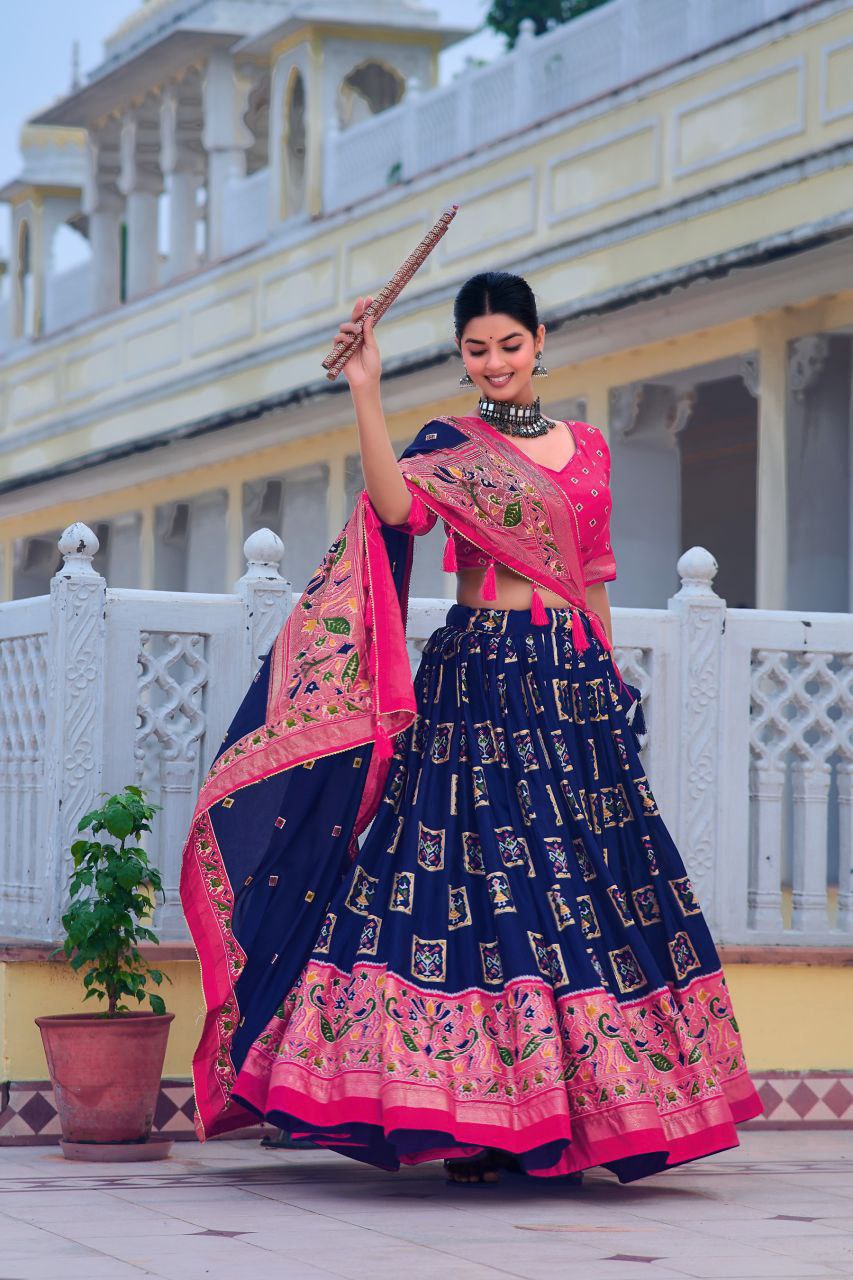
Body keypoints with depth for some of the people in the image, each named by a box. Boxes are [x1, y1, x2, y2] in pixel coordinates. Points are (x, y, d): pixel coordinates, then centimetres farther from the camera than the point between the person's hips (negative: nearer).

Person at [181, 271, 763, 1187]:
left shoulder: (587, 448, 16)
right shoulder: (449, 447, 2)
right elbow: (397, 508, -19)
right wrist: (365, 395, -25)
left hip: (575, 684, 5)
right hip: (479, 682, -5)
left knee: (581, 886, 2)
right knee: (482, 880, -10)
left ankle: (568, 1112, 7)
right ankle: (471, 1120, -8)